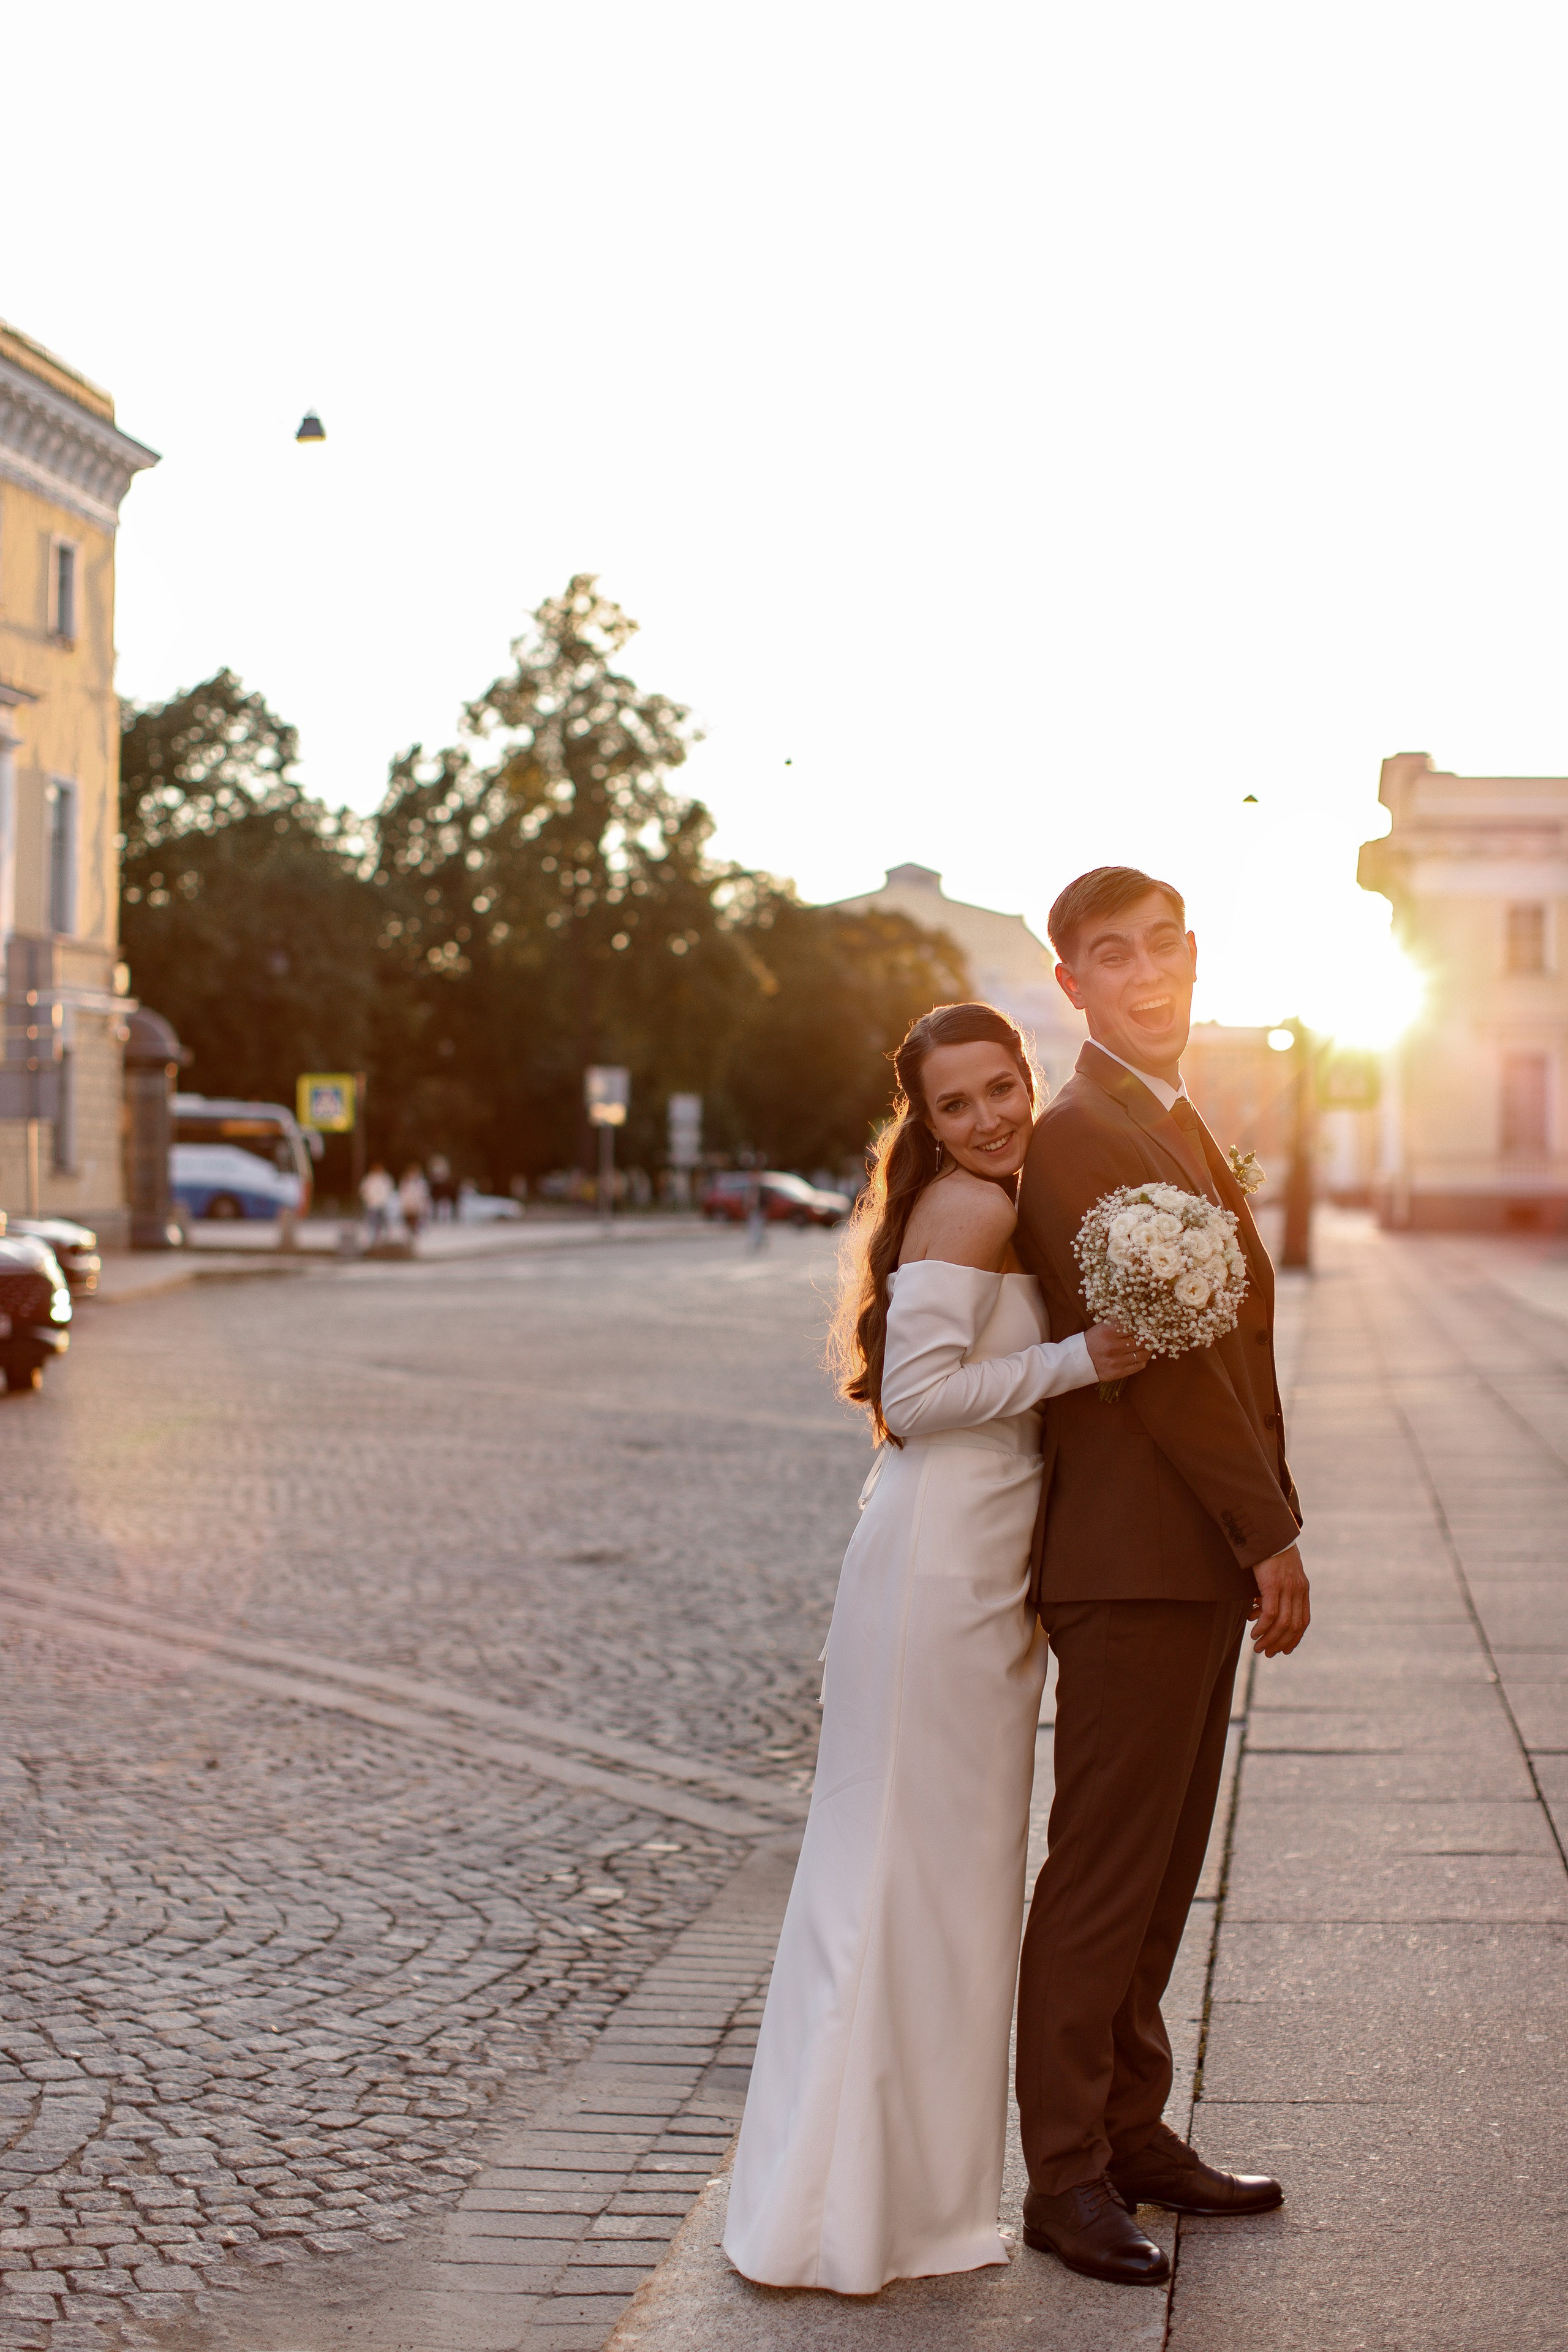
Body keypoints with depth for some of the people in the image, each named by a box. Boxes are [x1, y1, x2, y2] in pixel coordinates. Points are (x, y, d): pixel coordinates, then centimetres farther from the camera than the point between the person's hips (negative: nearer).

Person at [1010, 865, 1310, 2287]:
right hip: (1135, 1558, -9)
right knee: (1104, 1872, -2)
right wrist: (1270, 1536, -14)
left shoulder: (1178, 1125, 18)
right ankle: (1066, 2175, 7)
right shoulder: (1081, 1134, -13)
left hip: (1207, 1557, 9)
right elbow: (1161, 1358, -17)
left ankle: (1133, 2133, 25)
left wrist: (1264, 1540, 14)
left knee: (1162, 1865, 15)